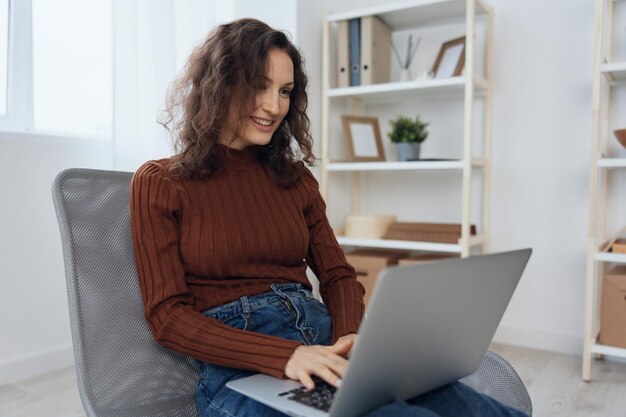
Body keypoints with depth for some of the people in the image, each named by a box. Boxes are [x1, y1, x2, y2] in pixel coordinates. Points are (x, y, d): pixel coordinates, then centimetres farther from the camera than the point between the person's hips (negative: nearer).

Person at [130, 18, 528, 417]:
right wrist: (283, 355, -19)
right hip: (238, 365, -4)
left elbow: (338, 275, 13)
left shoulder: (295, 177, 14)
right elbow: (167, 316, -5)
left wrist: (350, 336, -10)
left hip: (324, 338, 5)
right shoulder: (159, 183, 1)